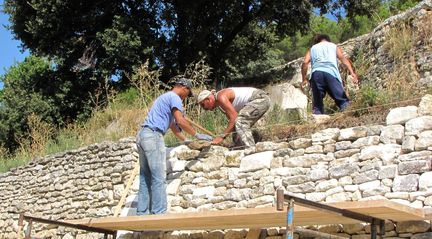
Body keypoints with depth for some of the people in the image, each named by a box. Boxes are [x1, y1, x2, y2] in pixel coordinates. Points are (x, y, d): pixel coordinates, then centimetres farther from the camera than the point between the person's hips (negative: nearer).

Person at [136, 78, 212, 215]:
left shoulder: (165, 97, 29)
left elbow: (173, 125, 34)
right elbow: (181, 121, -12)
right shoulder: (174, 97, -2)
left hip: (142, 135, 10)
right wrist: (197, 135, -2)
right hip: (153, 136, -10)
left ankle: (142, 213, 10)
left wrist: (185, 140, 38)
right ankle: (159, 213, -10)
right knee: (159, 178, -9)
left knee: (145, 178, 10)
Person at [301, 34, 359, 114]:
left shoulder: (313, 48, 29)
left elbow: (305, 63, 12)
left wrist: (304, 79, 16)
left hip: (316, 73, 1)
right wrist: (352, 73, -3)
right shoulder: (334, 46, 27)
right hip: (330, 72, -1)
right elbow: (343, 58, 9)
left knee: (317, 102, 8)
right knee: (342, 99, -5)